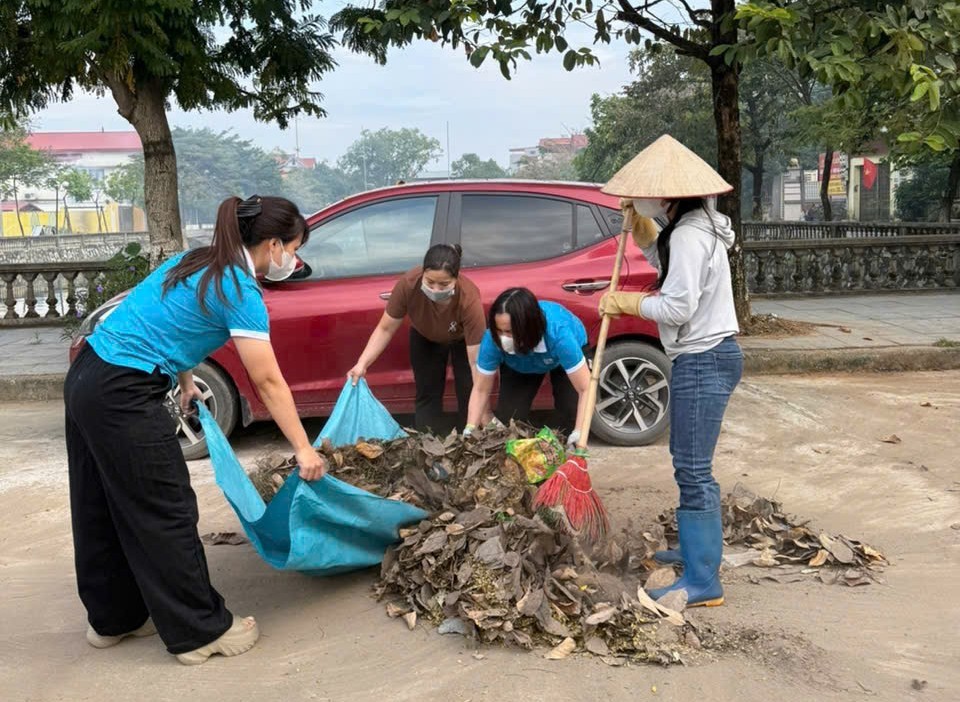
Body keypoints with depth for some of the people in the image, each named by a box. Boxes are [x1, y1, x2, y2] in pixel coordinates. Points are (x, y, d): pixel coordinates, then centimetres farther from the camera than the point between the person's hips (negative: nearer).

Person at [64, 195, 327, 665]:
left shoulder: (196, 262, 12)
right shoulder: (240, 291, -14)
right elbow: (268, 383, -13)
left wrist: (184, 382, 21)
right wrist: (304, 450, -7)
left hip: (87, 380, 10)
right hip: (123, 397, -9)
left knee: (104, 510, 18)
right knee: (165, 514, 0)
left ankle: (113, 619, 33)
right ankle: (201, 631, 12)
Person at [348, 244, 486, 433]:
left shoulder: (469, 299, -42)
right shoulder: (408, 284, -38)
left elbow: (476, 360, -38)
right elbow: (385, 329, -23)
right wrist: (362, 364, -34)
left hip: (462, 339, -2)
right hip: (425, 338, 2)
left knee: (468, 394, -8)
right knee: (427, 393, 4)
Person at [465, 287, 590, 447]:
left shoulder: (559, 333, -46)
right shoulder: (493, 338, -37)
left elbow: (586, 388, -42)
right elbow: (481, 390, -24)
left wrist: (579, 434, -52)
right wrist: (469, 431, -33)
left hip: (562, 358, -2)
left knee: (570, 411, -21)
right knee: (508, 416, -12)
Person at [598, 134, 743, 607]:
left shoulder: (689, 234, -19)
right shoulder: (690, 226, 13)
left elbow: (678, 306, -24)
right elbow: (668, 268, 27)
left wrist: (625, 303, -11)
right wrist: (639, 230, 14)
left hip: (703, 360, -11)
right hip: (706, 356, 11)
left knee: (693, 469, -8)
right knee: (688, 462, 21)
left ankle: (703, 581, -2)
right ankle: (697, 547, 36)